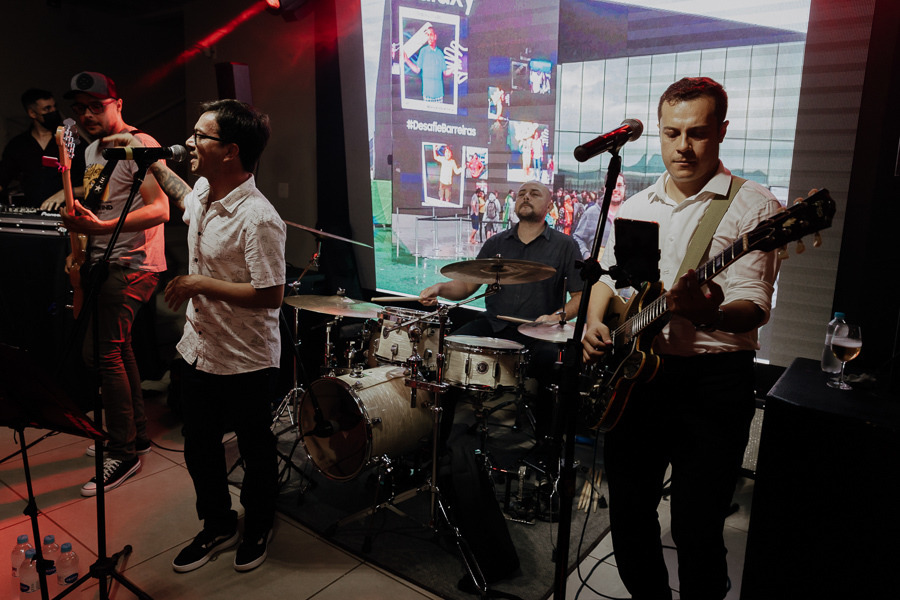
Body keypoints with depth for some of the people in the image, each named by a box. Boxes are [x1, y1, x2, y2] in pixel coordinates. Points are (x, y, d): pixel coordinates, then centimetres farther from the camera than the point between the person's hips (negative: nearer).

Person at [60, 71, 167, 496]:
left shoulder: (140, 146, -12)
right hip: (103, 264, 9)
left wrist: (101, 227, -30)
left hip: (132, 265, -9)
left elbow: (159, 210, -22)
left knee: (102, 351, -13)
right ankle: (135, 434, 27)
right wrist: (80, 249, 14)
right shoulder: (91, 151, 17)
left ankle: (124, 454, -1)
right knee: (118, 348, 13)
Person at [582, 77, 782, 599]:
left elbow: (755, 306, -15)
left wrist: (710, 315, -37)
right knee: (629, 512, 17)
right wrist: (595, 323, -2)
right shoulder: (636, 206, 11)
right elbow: (608, 276, 18)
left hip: (713, 378, -5)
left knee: (697, 531, 3)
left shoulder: (752, 206, -6)